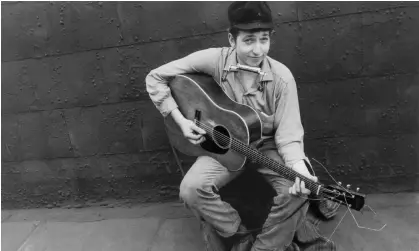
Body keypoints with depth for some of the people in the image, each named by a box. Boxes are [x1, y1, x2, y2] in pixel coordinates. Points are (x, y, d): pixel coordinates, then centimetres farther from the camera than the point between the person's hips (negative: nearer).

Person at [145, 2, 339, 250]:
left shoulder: (281, 77, -16)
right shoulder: (213, 60, -17)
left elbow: (288, 135, -15)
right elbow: (155, 79, -9)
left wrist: (300, 169, -35)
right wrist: (180, 120, -15)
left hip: (267, 146, 1)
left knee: (298, 191, -25)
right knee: (191, 189, -24)